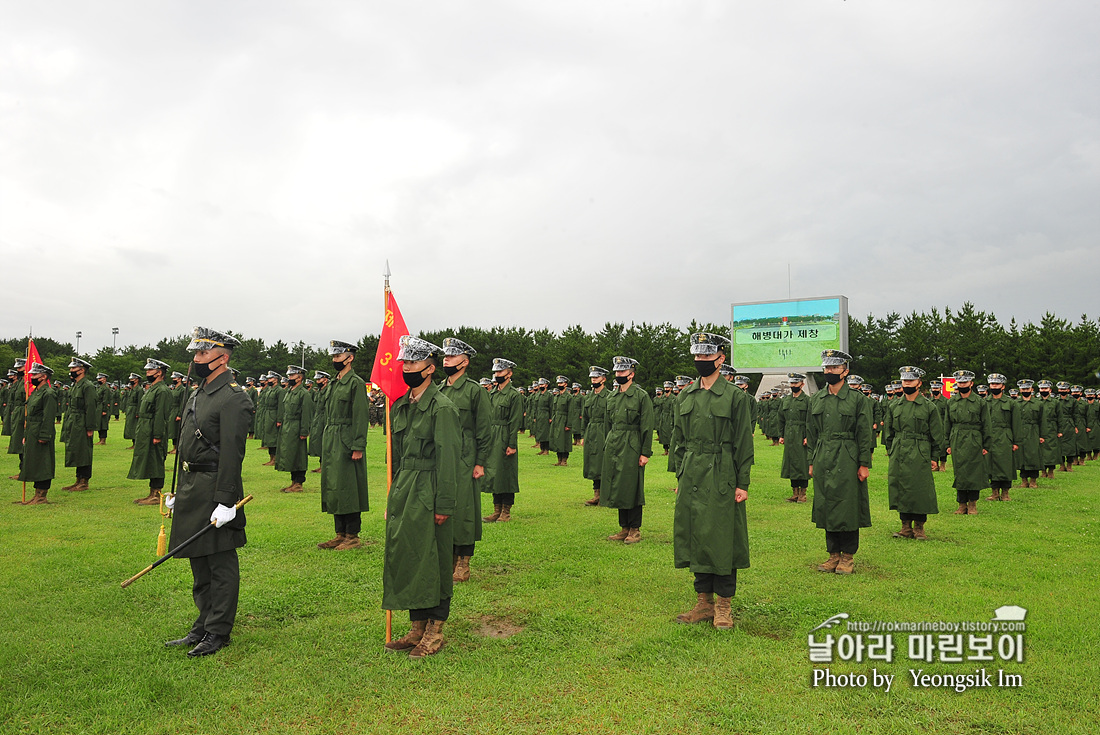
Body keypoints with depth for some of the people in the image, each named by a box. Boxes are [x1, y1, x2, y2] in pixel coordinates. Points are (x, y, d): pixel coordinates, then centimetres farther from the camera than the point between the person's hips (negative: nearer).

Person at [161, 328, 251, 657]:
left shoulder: (233, 398, -15)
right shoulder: (198, 394, 14)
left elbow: (232, 453, -21)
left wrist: (225, 502, -23)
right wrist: (179, 491, 20)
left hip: (214, 489, -10)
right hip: (191, 488, 10)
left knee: (220, 564, 2)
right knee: (199, 563, 18)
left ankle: (218, 633, 12)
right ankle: (203, 626, 30)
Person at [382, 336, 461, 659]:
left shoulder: (442, 408, -12)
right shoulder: (400, 406, 12)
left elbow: (449, 459, -14)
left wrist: (444, 505, -16)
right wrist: (392, 498, 17)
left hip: (429, 495, -8)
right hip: (403, 493, 8)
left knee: (431, 560, 1)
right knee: (404, 557, 12)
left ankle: (435, 631, 15)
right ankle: (417, 628, 25)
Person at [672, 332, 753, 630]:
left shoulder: (735, 396, -6)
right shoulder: (686, 396, 9)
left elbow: (744, 443, -5)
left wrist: (742, 483, -8)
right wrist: (680, 477, 11)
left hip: (721, 477, -5)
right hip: (691, 477, 5)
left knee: (722, 538, 1)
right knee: (694, 537, 10)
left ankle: (724, 605, 15)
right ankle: (704, 602, 23)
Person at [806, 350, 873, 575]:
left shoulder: (857, 399, -2)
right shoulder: (816, 400, 10)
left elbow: (865, 435, -3)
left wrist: (864, 464, -7)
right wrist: (812, 462, 10)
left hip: (847, 461, -4)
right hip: (823, 461, 4)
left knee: (847, 507, 0)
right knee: (826, 506, 8)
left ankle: (848, 556, 13)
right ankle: (833, 554, 20)